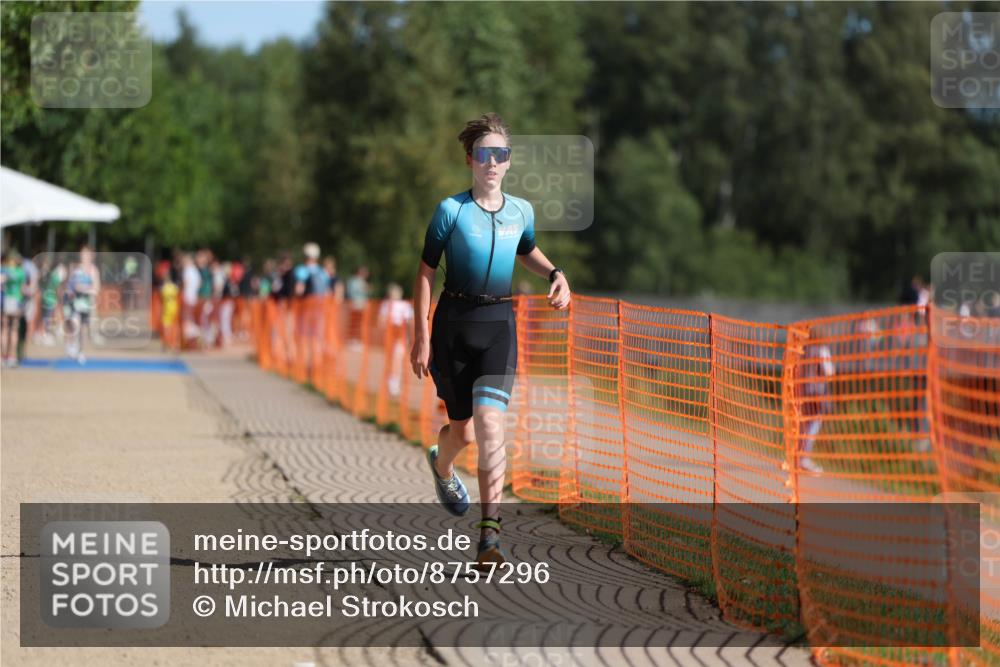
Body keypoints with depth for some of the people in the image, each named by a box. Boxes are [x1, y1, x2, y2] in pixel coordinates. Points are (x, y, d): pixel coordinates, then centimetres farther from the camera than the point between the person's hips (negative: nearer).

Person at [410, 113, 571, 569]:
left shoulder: (521, 212, 6)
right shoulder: (451, 210, -5)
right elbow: (426, 273, -2)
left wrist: (555, 275, 8)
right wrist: (421, 335, -6)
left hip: (498, 325, 1)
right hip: (454, 322, -1)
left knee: (489, 421, -17)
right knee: (463, 429, 9)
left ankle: (489, 535, -20)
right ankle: (442, 467, 50)